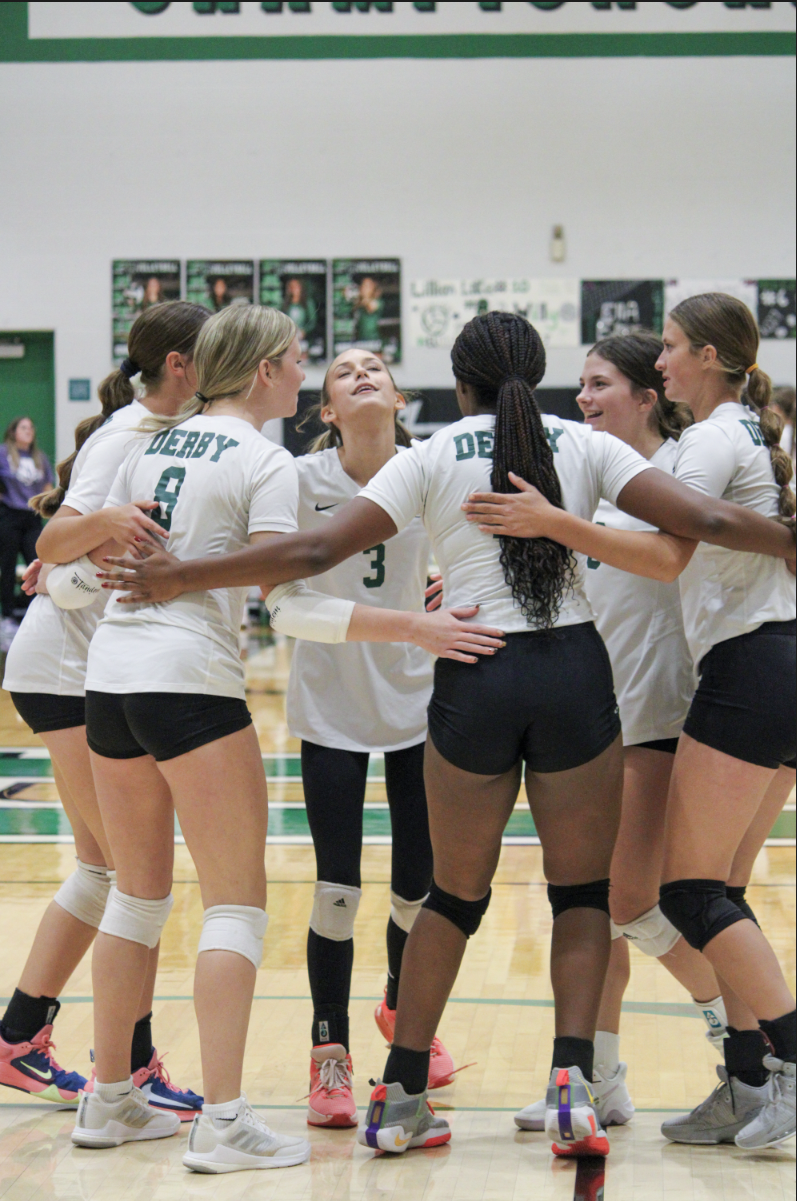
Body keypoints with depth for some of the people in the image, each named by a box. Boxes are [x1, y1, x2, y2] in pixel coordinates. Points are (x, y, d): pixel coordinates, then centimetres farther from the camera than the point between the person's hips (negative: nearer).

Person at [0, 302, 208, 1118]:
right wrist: (103, 522, -43)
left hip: (98, 671, 10)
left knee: (104, 867, 13)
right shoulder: (127, 436, -15)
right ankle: (134, 1068, -6)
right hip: (69, 672, -10)